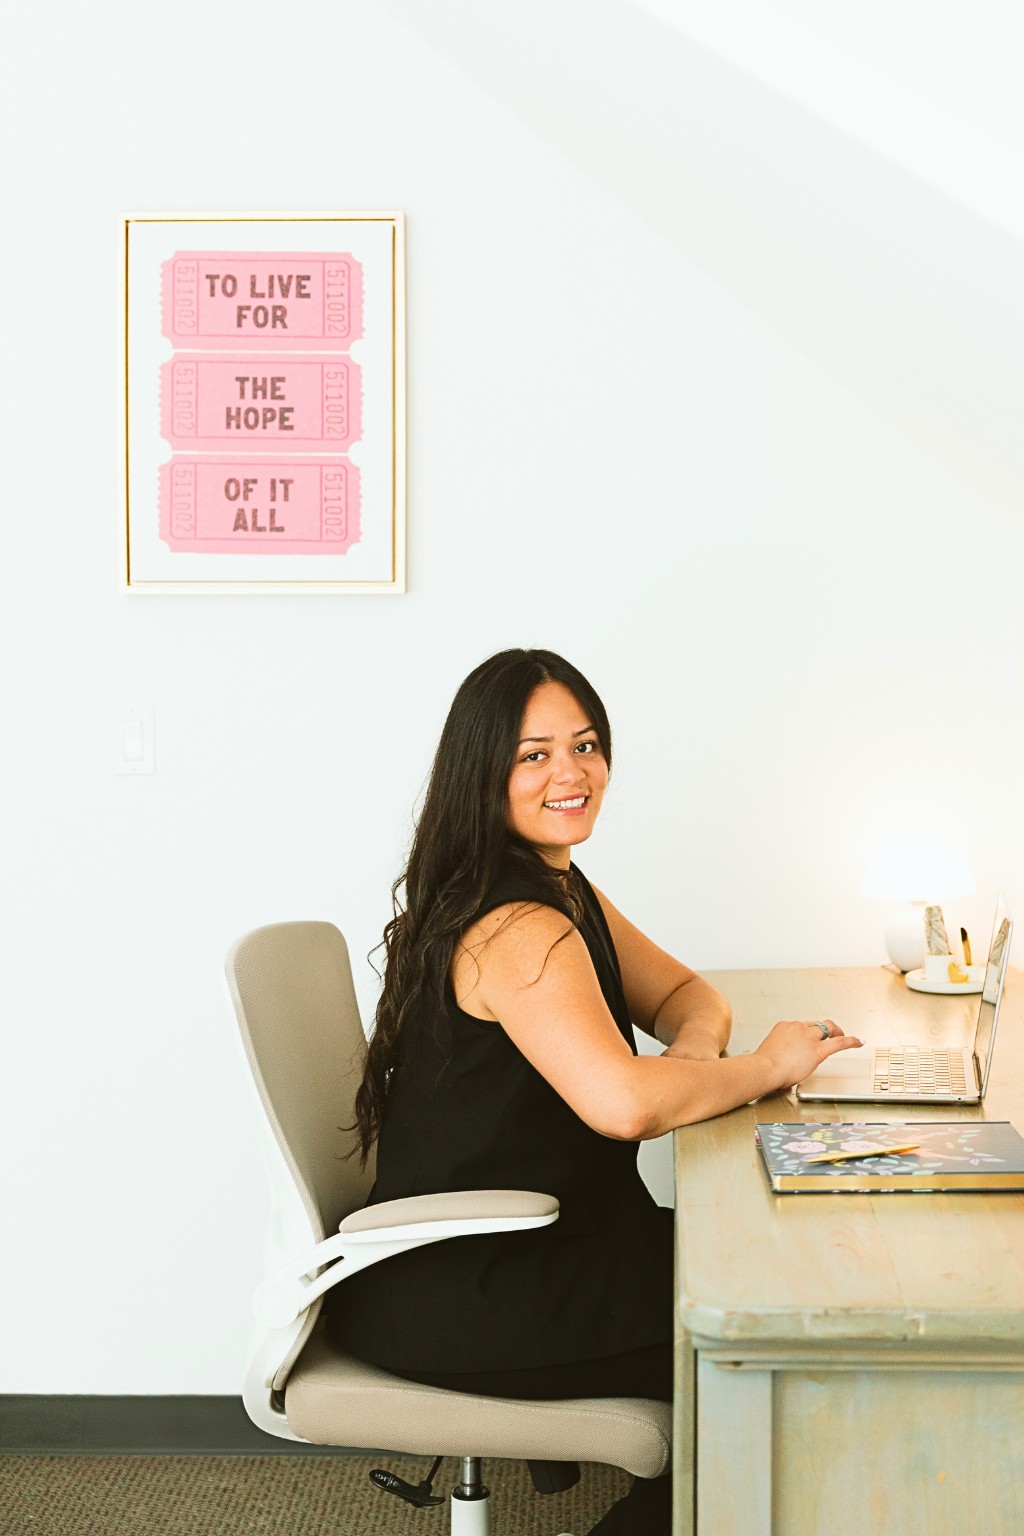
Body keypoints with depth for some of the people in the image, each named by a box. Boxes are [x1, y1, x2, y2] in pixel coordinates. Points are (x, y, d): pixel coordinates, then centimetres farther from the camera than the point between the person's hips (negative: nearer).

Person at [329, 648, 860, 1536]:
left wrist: (695, 1052, -8)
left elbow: (684, 996, 16)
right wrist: (764, 1069, -20)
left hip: (513, 1249, 9)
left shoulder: (562, 889, 9)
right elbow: (623, 1103, -36)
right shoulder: (517, 928, -24)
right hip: (451, 1298, -9)